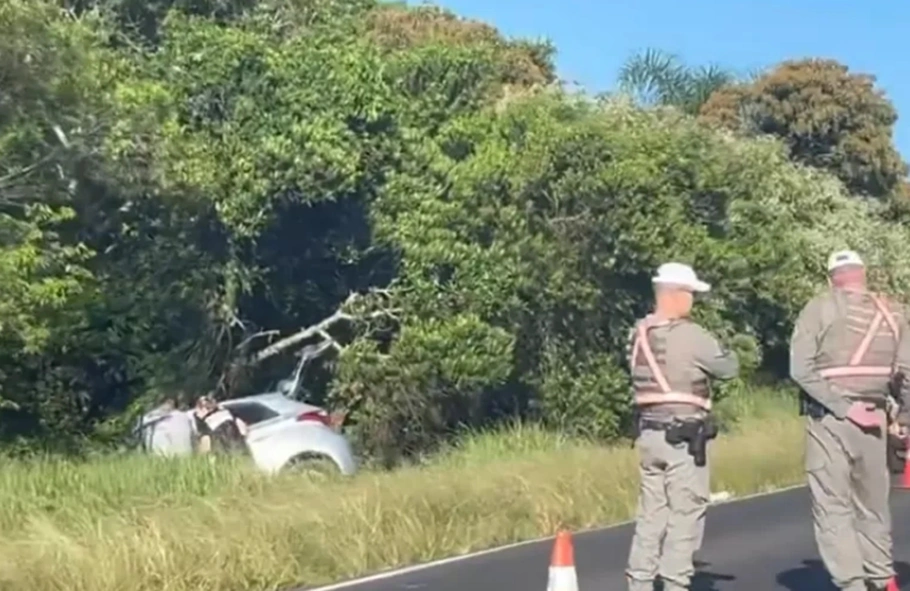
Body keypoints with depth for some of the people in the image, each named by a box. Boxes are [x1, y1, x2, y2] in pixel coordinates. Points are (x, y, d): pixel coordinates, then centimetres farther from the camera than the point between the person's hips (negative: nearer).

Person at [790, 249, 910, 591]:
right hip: (873, 419, 4)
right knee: (873, 503, 17)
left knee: (833, 506, 0)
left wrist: (842, 408, -14)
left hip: (828, 418, -3)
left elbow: (801, 369, -13)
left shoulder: (820, 307, -1)